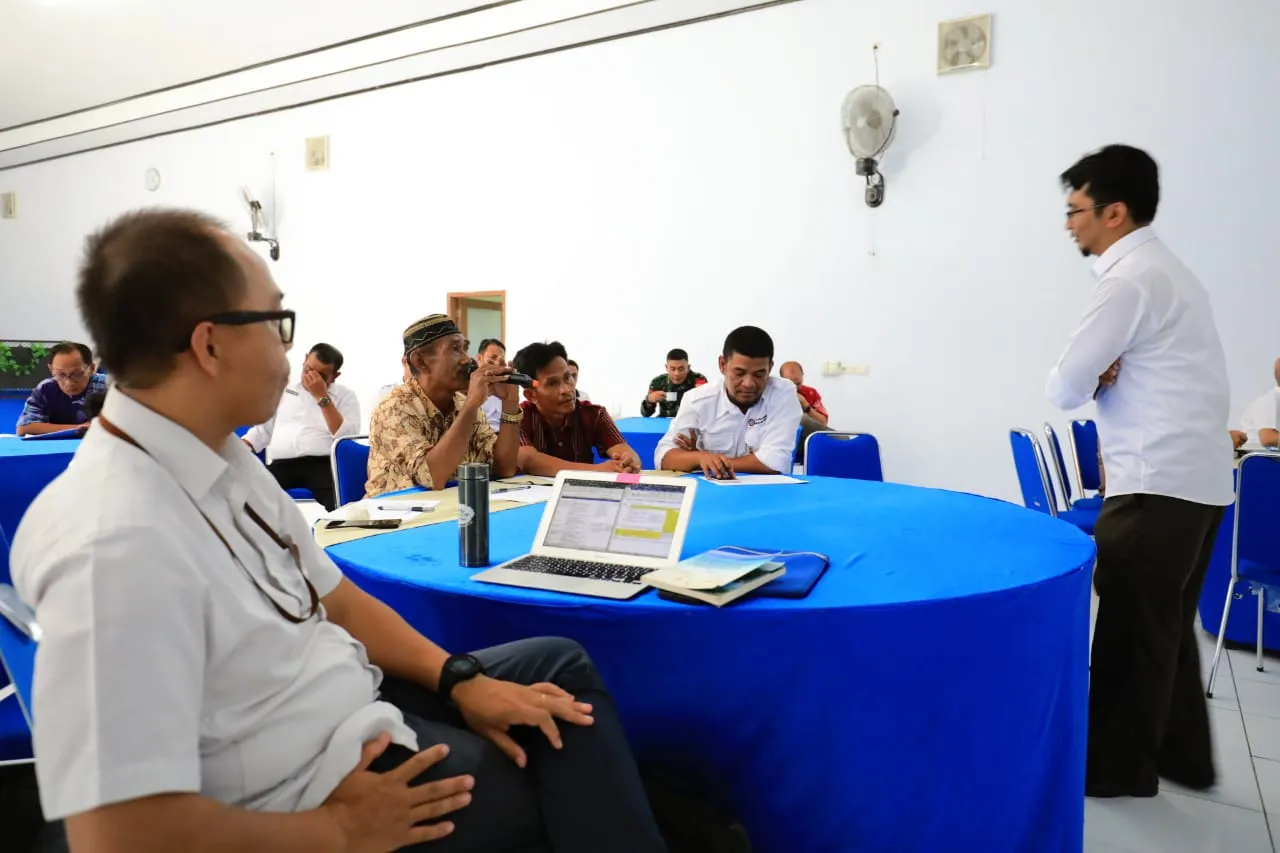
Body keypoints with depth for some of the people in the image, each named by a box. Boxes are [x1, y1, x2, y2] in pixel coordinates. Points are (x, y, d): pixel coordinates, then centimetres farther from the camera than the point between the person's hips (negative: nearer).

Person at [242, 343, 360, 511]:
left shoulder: (345, 395, 11)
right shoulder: (284, 390, 21)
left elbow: (346, 438, -4)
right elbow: (262, 429, 24)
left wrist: (322, 397, -5)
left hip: (323, 464, -3)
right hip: (281, 465, 4)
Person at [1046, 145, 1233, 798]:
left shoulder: (1131, 279, -15)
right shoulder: (1165, 269, 17)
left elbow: (1064, 388, -16)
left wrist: (1090, 378, 3)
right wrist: (1106, 374, 0)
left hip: (1158, 483, -10)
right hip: (1197, 477, 10)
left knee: (1131, 623, 2)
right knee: (1167, 622, 17)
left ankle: (1118, 764, 15)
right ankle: (1182, 754, 29)